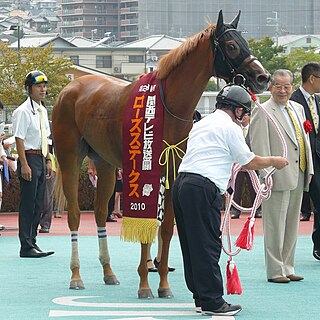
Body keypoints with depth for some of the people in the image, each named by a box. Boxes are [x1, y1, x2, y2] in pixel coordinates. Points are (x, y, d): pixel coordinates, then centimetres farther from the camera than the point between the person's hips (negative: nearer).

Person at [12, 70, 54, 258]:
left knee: (38, 204, 11)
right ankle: (26, 247, -5)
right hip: (29, 158, -9)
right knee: (28, 204, -7)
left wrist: (48, 160, 19)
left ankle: (32, 242, 18)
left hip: (41, 159, 9)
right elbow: (20, 139, -16)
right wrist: (24, 165, -21)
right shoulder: (23, 112, -12)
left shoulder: (43, 111, 15)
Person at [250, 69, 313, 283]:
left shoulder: (298, 109, 15)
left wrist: (309, 169, 11)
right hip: (278, 177, -8)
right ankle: (275, 271, 3)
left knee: (292, 225, 13)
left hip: (298, 177, 8)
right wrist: (267, 174, -19)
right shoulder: (262, 112, -8)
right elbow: (260, 146, -13)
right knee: (275, 226, -3)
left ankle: (287, 268, 20)